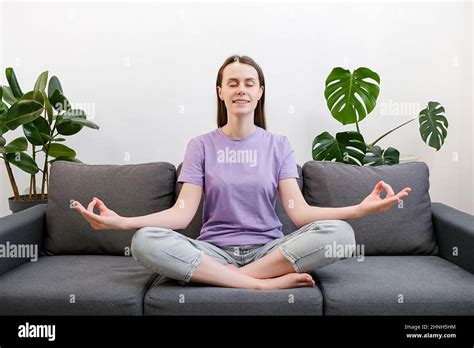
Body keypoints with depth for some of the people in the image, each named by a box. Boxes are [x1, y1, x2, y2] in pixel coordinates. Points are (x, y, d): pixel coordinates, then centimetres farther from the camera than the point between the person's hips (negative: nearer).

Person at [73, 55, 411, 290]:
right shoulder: (201, 145, 5)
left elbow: (299, 212, -6)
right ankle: (265, 283, -25)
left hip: (268, 249, 0)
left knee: (339, 233, -26)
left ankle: (229, 277, -21)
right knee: (145, 241, -29)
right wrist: (122, 221, -21)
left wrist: (361, 208, -21)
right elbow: (182, 214, -5)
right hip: (214, 250, 0)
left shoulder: (279, 145, 5)